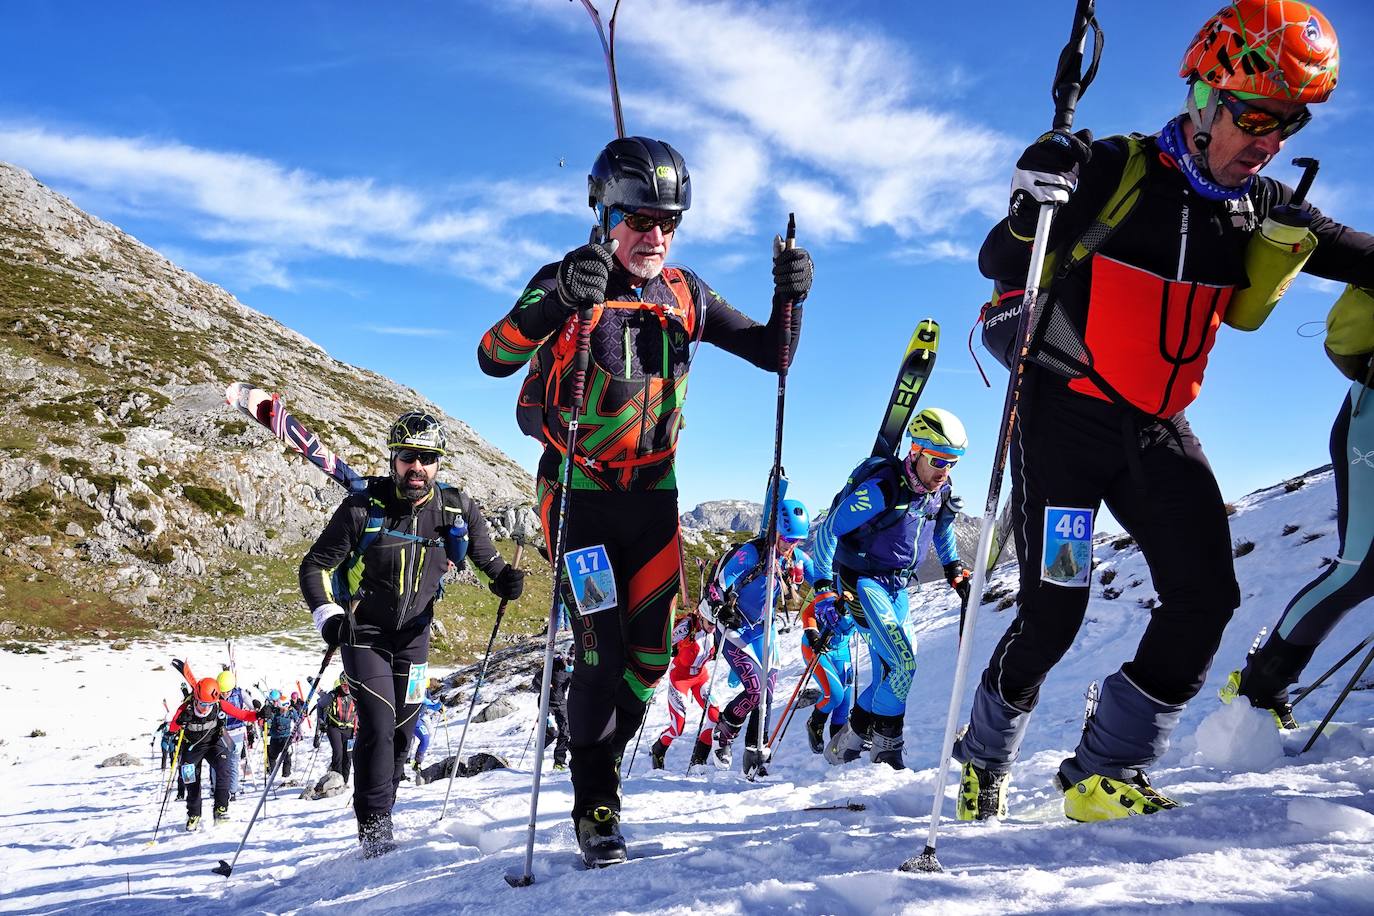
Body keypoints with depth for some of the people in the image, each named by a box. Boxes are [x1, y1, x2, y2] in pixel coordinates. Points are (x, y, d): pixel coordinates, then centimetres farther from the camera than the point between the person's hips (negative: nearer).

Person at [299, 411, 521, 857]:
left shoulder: (457, 510, -10)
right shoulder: (364, 507, -18)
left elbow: (484, 555, 5)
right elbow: (315, 566, -12)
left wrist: (504, 577, -18)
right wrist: (328, 615, -28)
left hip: (413, 634, 3)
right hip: (365, 632, -3)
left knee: (402, 730, 8)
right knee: (378, 726, -15)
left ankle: (379, 820, 29)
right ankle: (374, 832, -5)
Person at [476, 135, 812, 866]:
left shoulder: (684, 295, 3)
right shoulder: (568, 282, -11)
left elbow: (772, 353, 7)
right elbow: (493, 359, -27)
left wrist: (789, 298, -14)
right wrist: (560, 303, -44)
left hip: (653, 492, 5)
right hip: (580, 490, -4)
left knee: (650, 654, 7)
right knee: (603, 654, -8)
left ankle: (595, 758, 32)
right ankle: (593, 806, 12)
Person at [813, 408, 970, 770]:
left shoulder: (941, 493, -2)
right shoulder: (881, 488, -24)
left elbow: (941, 528, 23)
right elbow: (828, 530, -20)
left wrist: (954, 568, 17)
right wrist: (824, 587, -21)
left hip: (896, 585, 8)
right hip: (861, 581, -8)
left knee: (889, 672, 6)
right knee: (903, 663, -17)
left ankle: (846, 742, 19)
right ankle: (886, 746, 1)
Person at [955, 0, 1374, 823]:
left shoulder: (1262, 213, 3)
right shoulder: (1114, 173, -11)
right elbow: (1000, 268, -10)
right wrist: (1031, 211, -30)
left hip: (1158, 428, 6)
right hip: (1065, 412, -5)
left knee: (1207, 595, -8)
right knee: (1053, 613, -6)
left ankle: (1105, 775, 3)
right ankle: (982, 762, 19)